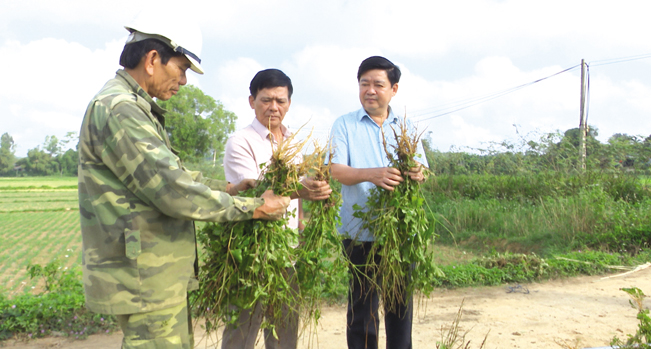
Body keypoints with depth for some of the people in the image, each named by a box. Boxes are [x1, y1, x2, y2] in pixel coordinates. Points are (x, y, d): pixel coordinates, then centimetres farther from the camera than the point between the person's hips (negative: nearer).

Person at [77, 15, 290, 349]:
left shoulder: (135, 108, 16)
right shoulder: (117, 110, -19)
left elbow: (173, 173, 23)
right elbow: (174, 192, -23)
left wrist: (226, 187, 13)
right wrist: (254, 208, -15)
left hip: (160, 277, 11)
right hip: (144, 282, -11)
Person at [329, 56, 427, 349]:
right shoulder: (344, 125, 2)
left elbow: (421, 170, 7)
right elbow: (336, 171, -10)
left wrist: (418, 174, -19)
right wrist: (372, 174, -29)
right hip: (361, 232, -3)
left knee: (401, 302, 9)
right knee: (362, 305, 3)